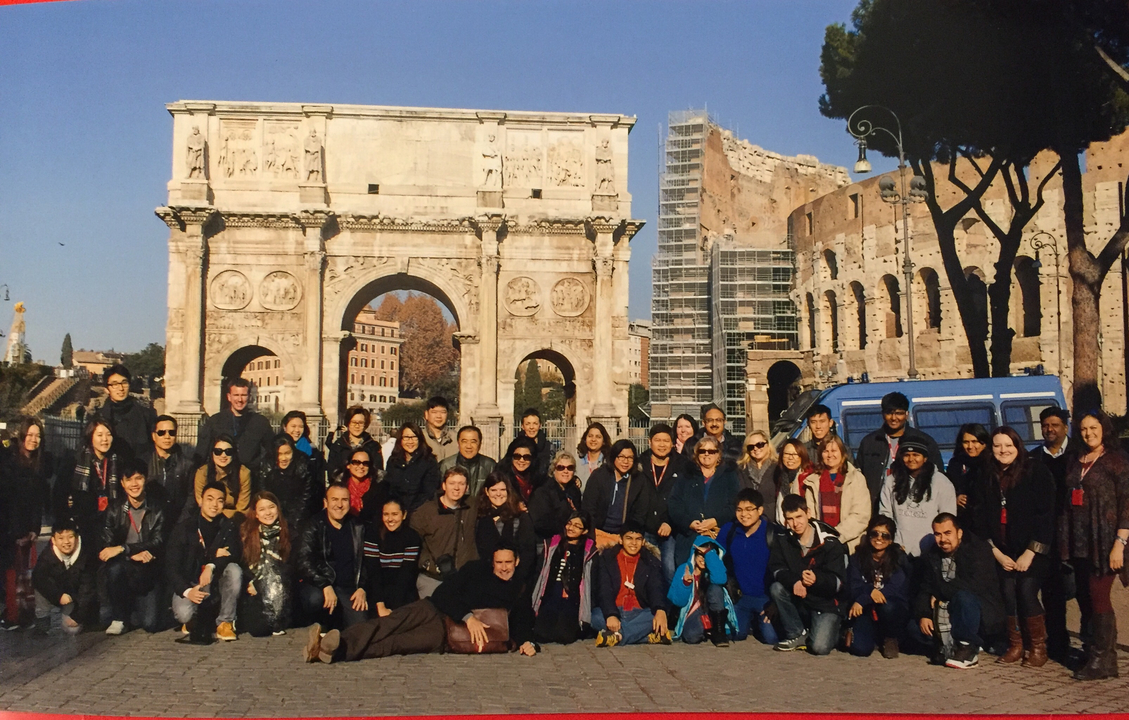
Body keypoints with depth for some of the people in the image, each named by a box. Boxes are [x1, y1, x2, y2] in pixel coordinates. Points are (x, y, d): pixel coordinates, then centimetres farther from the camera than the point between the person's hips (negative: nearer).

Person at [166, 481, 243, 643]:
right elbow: (171, 566, -8)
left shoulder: (229, 527, -1)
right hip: (190, 583, -1)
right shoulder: (184, 529, -5)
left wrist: (211, 566, -34)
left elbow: (235, 554, -16)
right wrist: (186, 591, -25)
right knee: (183, 614, -32)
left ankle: (225, 622, -13)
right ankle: (193, 620, 9)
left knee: (234, 570, -30)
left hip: (217, 583, 1)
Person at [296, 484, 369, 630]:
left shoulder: (357, 529, 13)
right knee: (315, 599, -37)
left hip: (349, 590, 2)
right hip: (318, 586, -2)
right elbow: (304, 563, -10)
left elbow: (365, 562, 17)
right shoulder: (314, 527, 1)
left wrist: (362, 588, 1)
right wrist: (325, 586, -23)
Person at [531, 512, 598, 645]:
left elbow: (592, 582, 3)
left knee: (565, 636, -20)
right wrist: (533, 603, 6)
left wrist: (586, 616, -4)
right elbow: (539, 574, 13)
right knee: (541, 635, -18)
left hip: (572, 602, -2)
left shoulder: (589, 551, 5)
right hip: (549, 599, 2)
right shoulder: (552, 545, 13)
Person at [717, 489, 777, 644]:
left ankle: (759, 622, 16)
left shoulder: (772, 533, -10)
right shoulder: (728, 530, 0)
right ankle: (749, 621, 18)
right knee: (737, 633, -19)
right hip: (741, 596, 2)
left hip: (766, 597, -2)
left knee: (771, 637, -20)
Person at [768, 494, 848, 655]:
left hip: (826, 604, -4)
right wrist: (794, 582, -30)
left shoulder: (830, 543, -11)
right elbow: (775, 569, -8)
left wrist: (817, 579, -38)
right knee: (776, 588, -25)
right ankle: (797, 634, -7)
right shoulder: (783, 541, 1)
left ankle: (832, 628, 12)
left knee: (820, 647, -25)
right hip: (798, 602, 4)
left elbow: (838, 582, -16)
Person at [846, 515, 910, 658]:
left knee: (886, 605, -36)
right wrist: (870, 591, -29)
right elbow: (854, 590, -6)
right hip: (866, 612, 1)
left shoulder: (899, 558, -3)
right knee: (860, 648, -25)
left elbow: (895, 589, -16)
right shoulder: (858, 558, 3)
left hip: (894, 611, -1)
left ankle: (891, 639, -3)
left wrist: (862, 600, -23)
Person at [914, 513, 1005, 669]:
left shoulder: (978, 549, -14)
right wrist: (923, 615, -19)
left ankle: (969, 650, -19)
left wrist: (940, 590, -19)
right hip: (949, 614, 6)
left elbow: (975, 585, -29)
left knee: (963, 597, -36)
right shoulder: (931, 556, 5)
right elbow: (924, 589, 0)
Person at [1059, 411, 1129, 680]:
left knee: (1098, 598, -7)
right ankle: (1098, 652, 18)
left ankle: (1101, 660, 0)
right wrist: (1065, 541, 8)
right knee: (1085, 598, 7)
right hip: (1078, 541, 6)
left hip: (1103, 541, -6)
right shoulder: (1076, 461, 14)